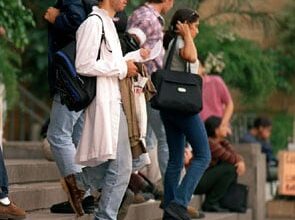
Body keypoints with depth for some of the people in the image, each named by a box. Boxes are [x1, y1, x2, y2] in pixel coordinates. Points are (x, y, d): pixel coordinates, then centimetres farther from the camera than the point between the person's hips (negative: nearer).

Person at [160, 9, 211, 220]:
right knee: (203, 156, -9)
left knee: (175, 161, 10)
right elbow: (191, 56, -30)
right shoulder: (181, 43, -8)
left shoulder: (170, 44, 19)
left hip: (168, 107, 10)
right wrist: (187, 35, -17)